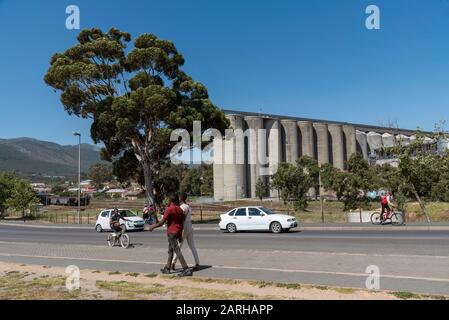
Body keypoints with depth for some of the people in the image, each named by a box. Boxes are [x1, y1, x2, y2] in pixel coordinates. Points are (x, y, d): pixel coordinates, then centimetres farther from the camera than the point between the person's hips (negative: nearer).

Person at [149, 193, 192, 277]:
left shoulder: (169, 209, -14)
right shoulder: (179, 209, 8)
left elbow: (162, 222, -14)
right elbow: (182, 222, 10)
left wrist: (153, 226, 2)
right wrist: (180, 234, 18)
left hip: (171, 232, -8)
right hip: (178, 232, 8)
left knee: (177, 251, -8)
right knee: (170, 250, 20)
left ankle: (186, 270, -12)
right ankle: (167, 268, 29)